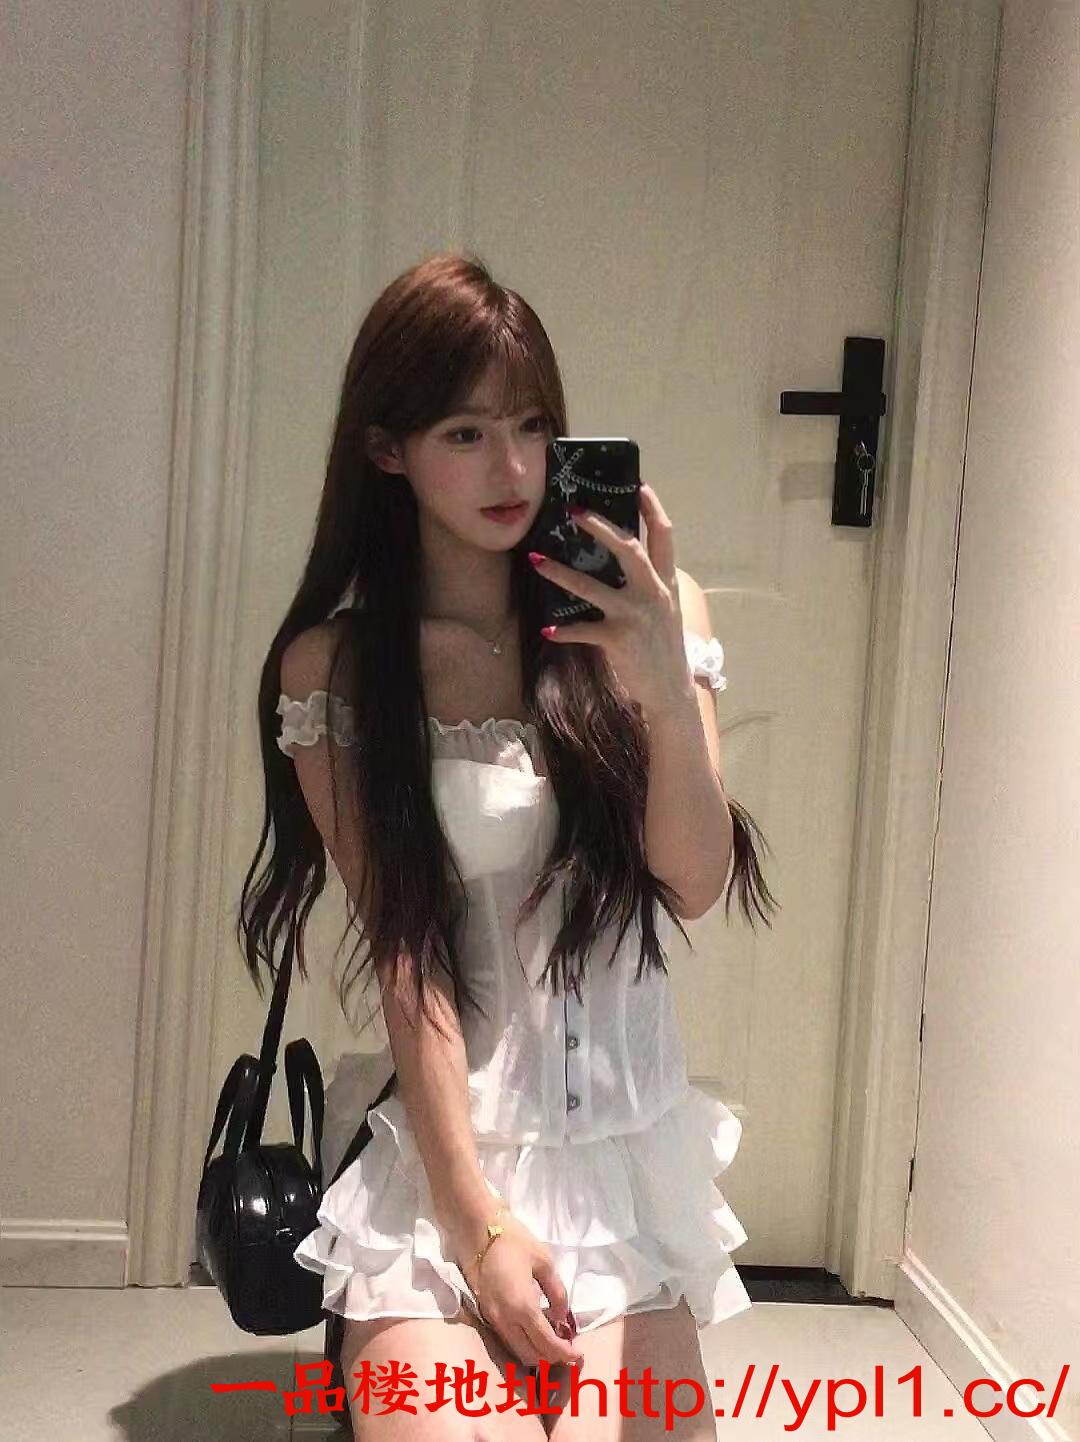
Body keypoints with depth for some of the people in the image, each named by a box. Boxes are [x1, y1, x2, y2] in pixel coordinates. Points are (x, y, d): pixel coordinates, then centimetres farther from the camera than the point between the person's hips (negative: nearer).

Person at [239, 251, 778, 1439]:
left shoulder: (642, 613, 1)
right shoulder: (332, 666, -5)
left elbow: (696, 883, -6)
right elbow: (402, 957, -8)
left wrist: (665, 688, -24)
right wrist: (478, 1217, -13)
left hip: (628, 1142, 2)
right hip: (451, 1145, -1)